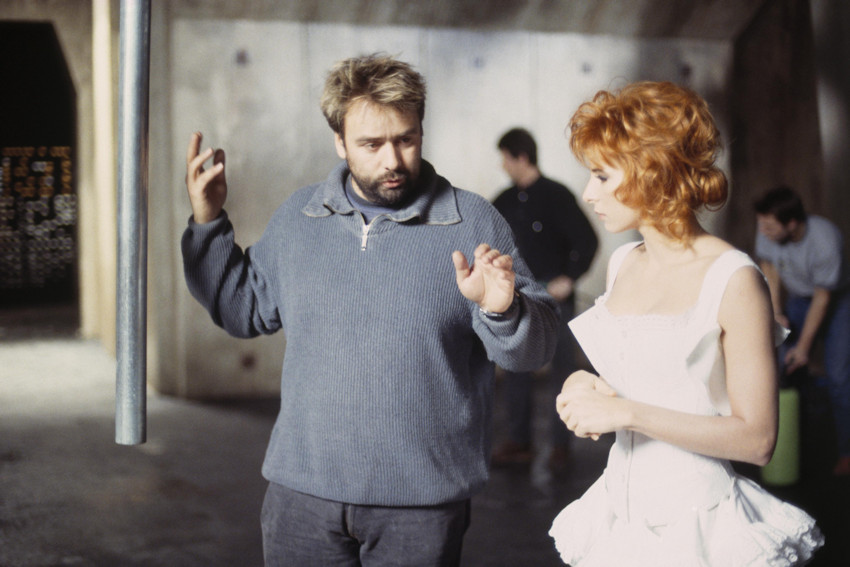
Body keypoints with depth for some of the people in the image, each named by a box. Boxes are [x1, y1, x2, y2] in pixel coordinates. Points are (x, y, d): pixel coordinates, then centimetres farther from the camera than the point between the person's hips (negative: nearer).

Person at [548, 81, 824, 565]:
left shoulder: (734, 280, -13)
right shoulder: (622, 264, 8)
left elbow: (756, 439, -16)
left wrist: (625, 413, -19)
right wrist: (587, 386, -1)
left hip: (696, 522, -6)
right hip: (620, 514, 6)